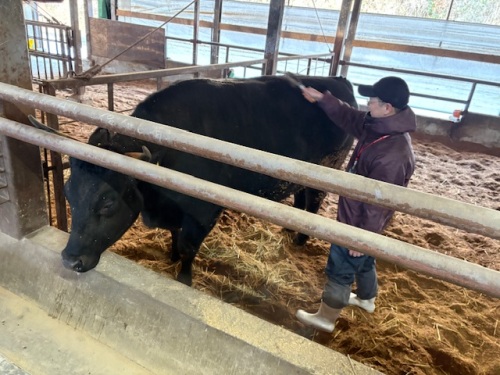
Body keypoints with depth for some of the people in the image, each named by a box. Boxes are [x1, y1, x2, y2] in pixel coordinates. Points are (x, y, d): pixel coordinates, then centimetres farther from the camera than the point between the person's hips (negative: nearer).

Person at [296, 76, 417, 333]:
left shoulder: (393, 154, -34)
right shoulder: (379, 126, -5)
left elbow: (379, 203, -28)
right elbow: (348, 117, 13)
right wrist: (322, 98, 10)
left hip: (360, 221, -9)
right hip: (355, 215, 9)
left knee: (340, 267, 8)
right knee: (363, 260, 29)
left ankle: (326, 318, 29)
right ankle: (366, 298, 54)